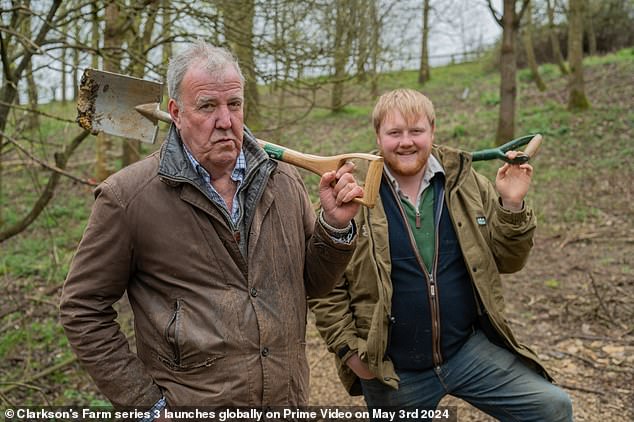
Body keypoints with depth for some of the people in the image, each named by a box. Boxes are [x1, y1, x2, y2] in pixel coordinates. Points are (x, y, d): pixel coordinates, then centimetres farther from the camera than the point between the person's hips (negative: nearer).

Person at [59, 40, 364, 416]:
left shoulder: (284, 181, -1)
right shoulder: (127, 196, -12)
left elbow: (314, 283, 7)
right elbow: (84, 310, -7)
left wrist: (335, 225, -11)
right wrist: (145, 402, -8)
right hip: (190, 403, -3)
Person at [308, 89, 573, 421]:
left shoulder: (467, 184, -2)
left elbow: (506, 260, 3)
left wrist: (511, 205, -12)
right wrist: (348, 349, -10)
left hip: (471, 350, 3)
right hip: (392, 371, -2)